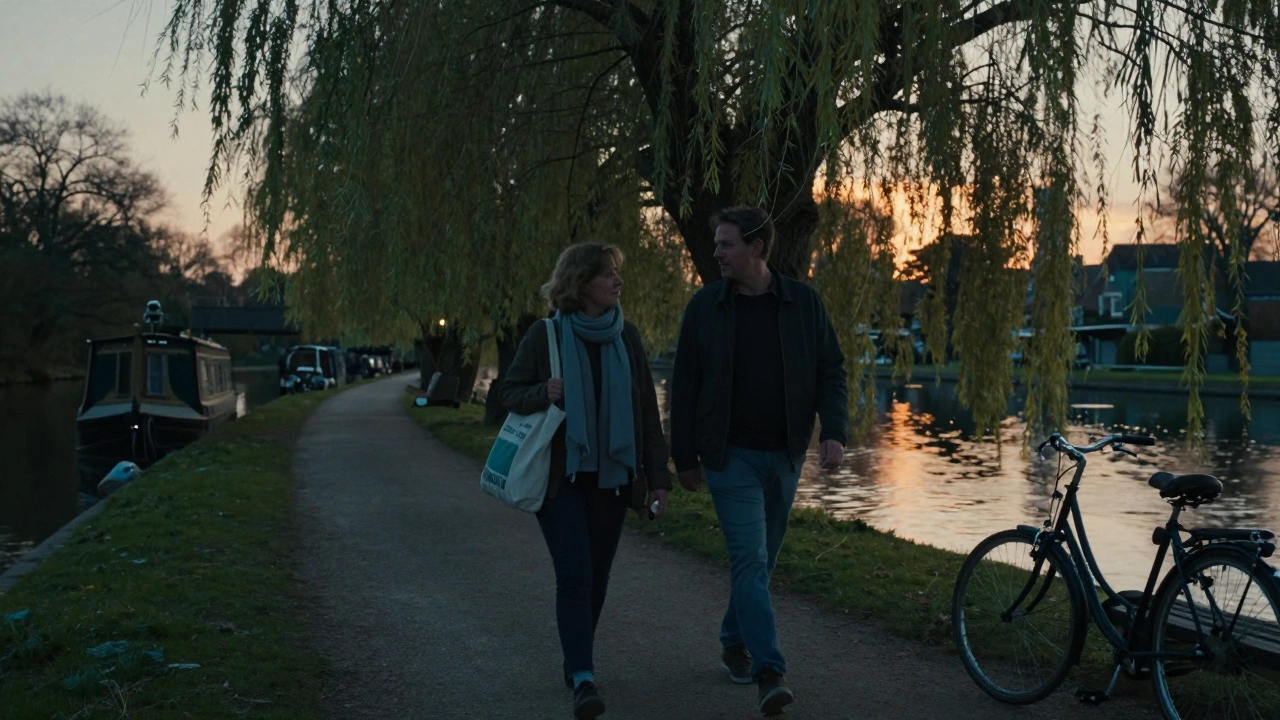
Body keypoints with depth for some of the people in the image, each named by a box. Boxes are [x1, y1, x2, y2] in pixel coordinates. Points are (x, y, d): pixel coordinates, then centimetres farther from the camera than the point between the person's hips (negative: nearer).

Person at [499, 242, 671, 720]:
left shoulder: (626, 337, 4)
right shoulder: (544, 336, -4)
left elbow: (646, 411, 6)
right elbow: (510, 393, 3)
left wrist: (657, 476, 4)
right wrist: (544, 393, -19)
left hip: (612, 478, 3)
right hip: (561, 477, -3)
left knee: (597, 577, 9)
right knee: (575, 576, -12)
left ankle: (577, 664, 26)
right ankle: (583, 679, -12)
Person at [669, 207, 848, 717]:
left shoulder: (802, 302, 0)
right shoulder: (705, 306, -2)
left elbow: (831, 369, 4)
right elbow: (685, 384, 1)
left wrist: (834, 431, -10)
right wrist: (684, 456, 0)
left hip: (783, 455, 3)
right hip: (731, 455, -2)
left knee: (761, 558, 15)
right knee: (751, 560, -11)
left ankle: (735, 642, 36)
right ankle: (769, 673, -11)